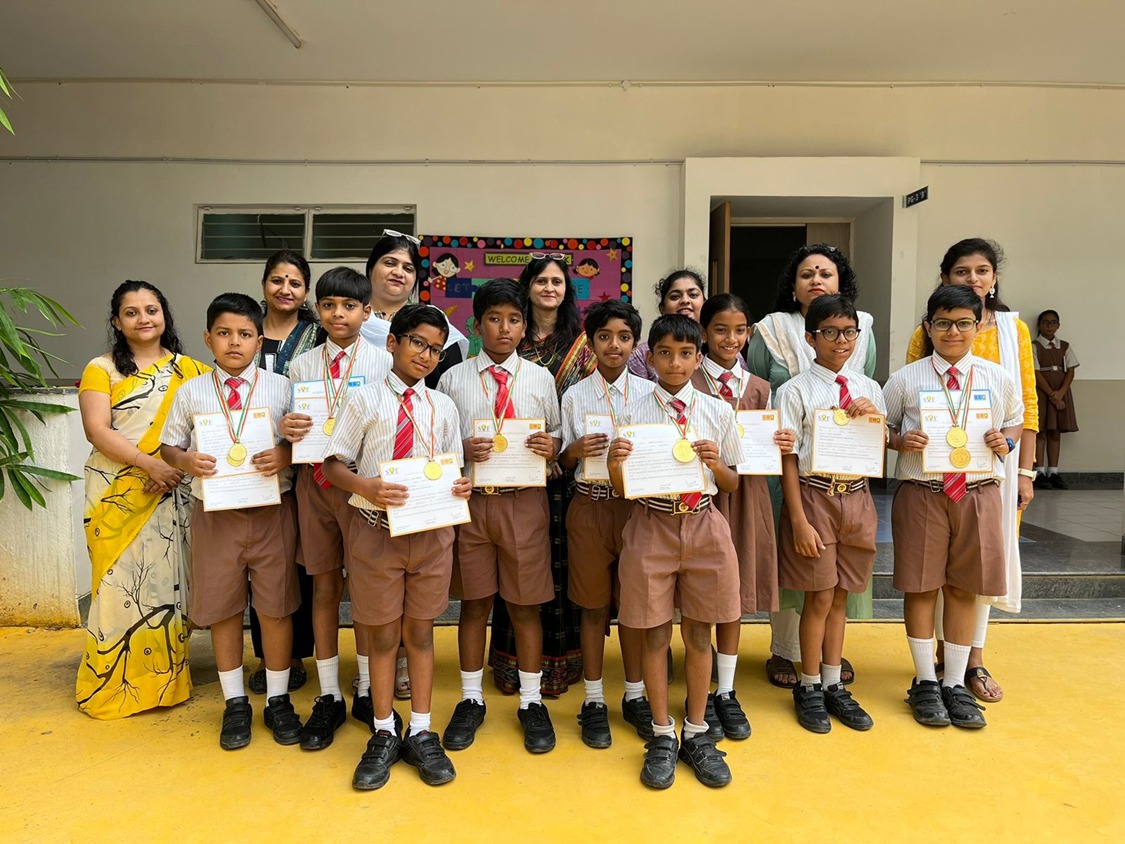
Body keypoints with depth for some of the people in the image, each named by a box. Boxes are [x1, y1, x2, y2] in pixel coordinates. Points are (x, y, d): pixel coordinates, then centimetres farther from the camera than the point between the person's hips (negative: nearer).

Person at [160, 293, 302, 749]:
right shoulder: (191, 393, 4)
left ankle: (278, 700, 26)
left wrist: (285, 456, -19)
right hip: (215, 513, 1)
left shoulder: (281, 388, 0)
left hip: (271, 511, -1)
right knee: (222, 610, 11)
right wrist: (186, 461, -12)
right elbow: (168, 446, 10)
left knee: (275, 608, 7)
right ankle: (235, 703, 30)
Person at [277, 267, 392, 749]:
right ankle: (329, 698, 22)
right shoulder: (301, 366, 9)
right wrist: (286, 430, -12)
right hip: (315, 481, 2)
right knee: (324, 587, 9)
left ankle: (367, 691, 23)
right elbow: (293, 431, 11)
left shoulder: (382, 363, 1)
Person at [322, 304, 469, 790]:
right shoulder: (365, 400, -2)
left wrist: (460, 486, -11)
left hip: (431, 529, 2)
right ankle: (384, 735, 28)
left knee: (420, 632, 12)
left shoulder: (442, 406, 7)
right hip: (377, 529, -2)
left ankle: (420, 734, 27)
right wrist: (365, 486, -22)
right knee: (383, 634, 10)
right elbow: (333, 464, -2)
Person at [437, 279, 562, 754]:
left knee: (525, 604, 8)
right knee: (474, 603, 10)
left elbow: (557, 438, 10)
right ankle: (470, 700, 28)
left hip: (524, 500, 0)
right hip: (470, 499, 0)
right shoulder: (453, 378, 5)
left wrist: (550, 447, -13)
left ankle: (531, 702, 25)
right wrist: (461, 451, -15)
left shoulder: (540, 379, 6)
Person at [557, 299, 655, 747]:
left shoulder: (649, 393, 5)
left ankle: (635, 695, 27)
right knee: (593, 605, 8)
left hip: (637, 504, 1)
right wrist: (577, 450, -16)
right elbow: (562, 463, 5)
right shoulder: (574, 396, 3)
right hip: (591, 505, -1)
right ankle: (594, 700, 23)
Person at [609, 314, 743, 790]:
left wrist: (715, 463, -13)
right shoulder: (633, 412, -2)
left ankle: (696, 733, 30)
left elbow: (732, 485, 7)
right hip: (652, 526, -1)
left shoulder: (717, 412, 2)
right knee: (655, 634, 8)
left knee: (698, 633, 12)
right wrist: (615, 463, -22)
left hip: (704, 526, 2)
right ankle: (662, 735, 26)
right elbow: (622, 488, -1)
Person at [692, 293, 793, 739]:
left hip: (744, 494, 4)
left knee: (735, 592, 11)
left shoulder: (758, 388, 10)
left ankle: (727, 692, 26)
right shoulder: (688, 383, -3)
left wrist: (781, 446, -10)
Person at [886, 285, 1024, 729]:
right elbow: (882, 427, 7)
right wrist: (901, 441, -14)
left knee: (964, 589, 9)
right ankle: (925, 682, 21)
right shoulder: (905, 379, 0)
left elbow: (1016, 421, 18)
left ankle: (956, 684, 24)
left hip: (977, 493, 2)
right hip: (921, 493, -1)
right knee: (921, 587, 5)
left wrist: (1006, 441, -4)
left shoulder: (999, 379, 5)